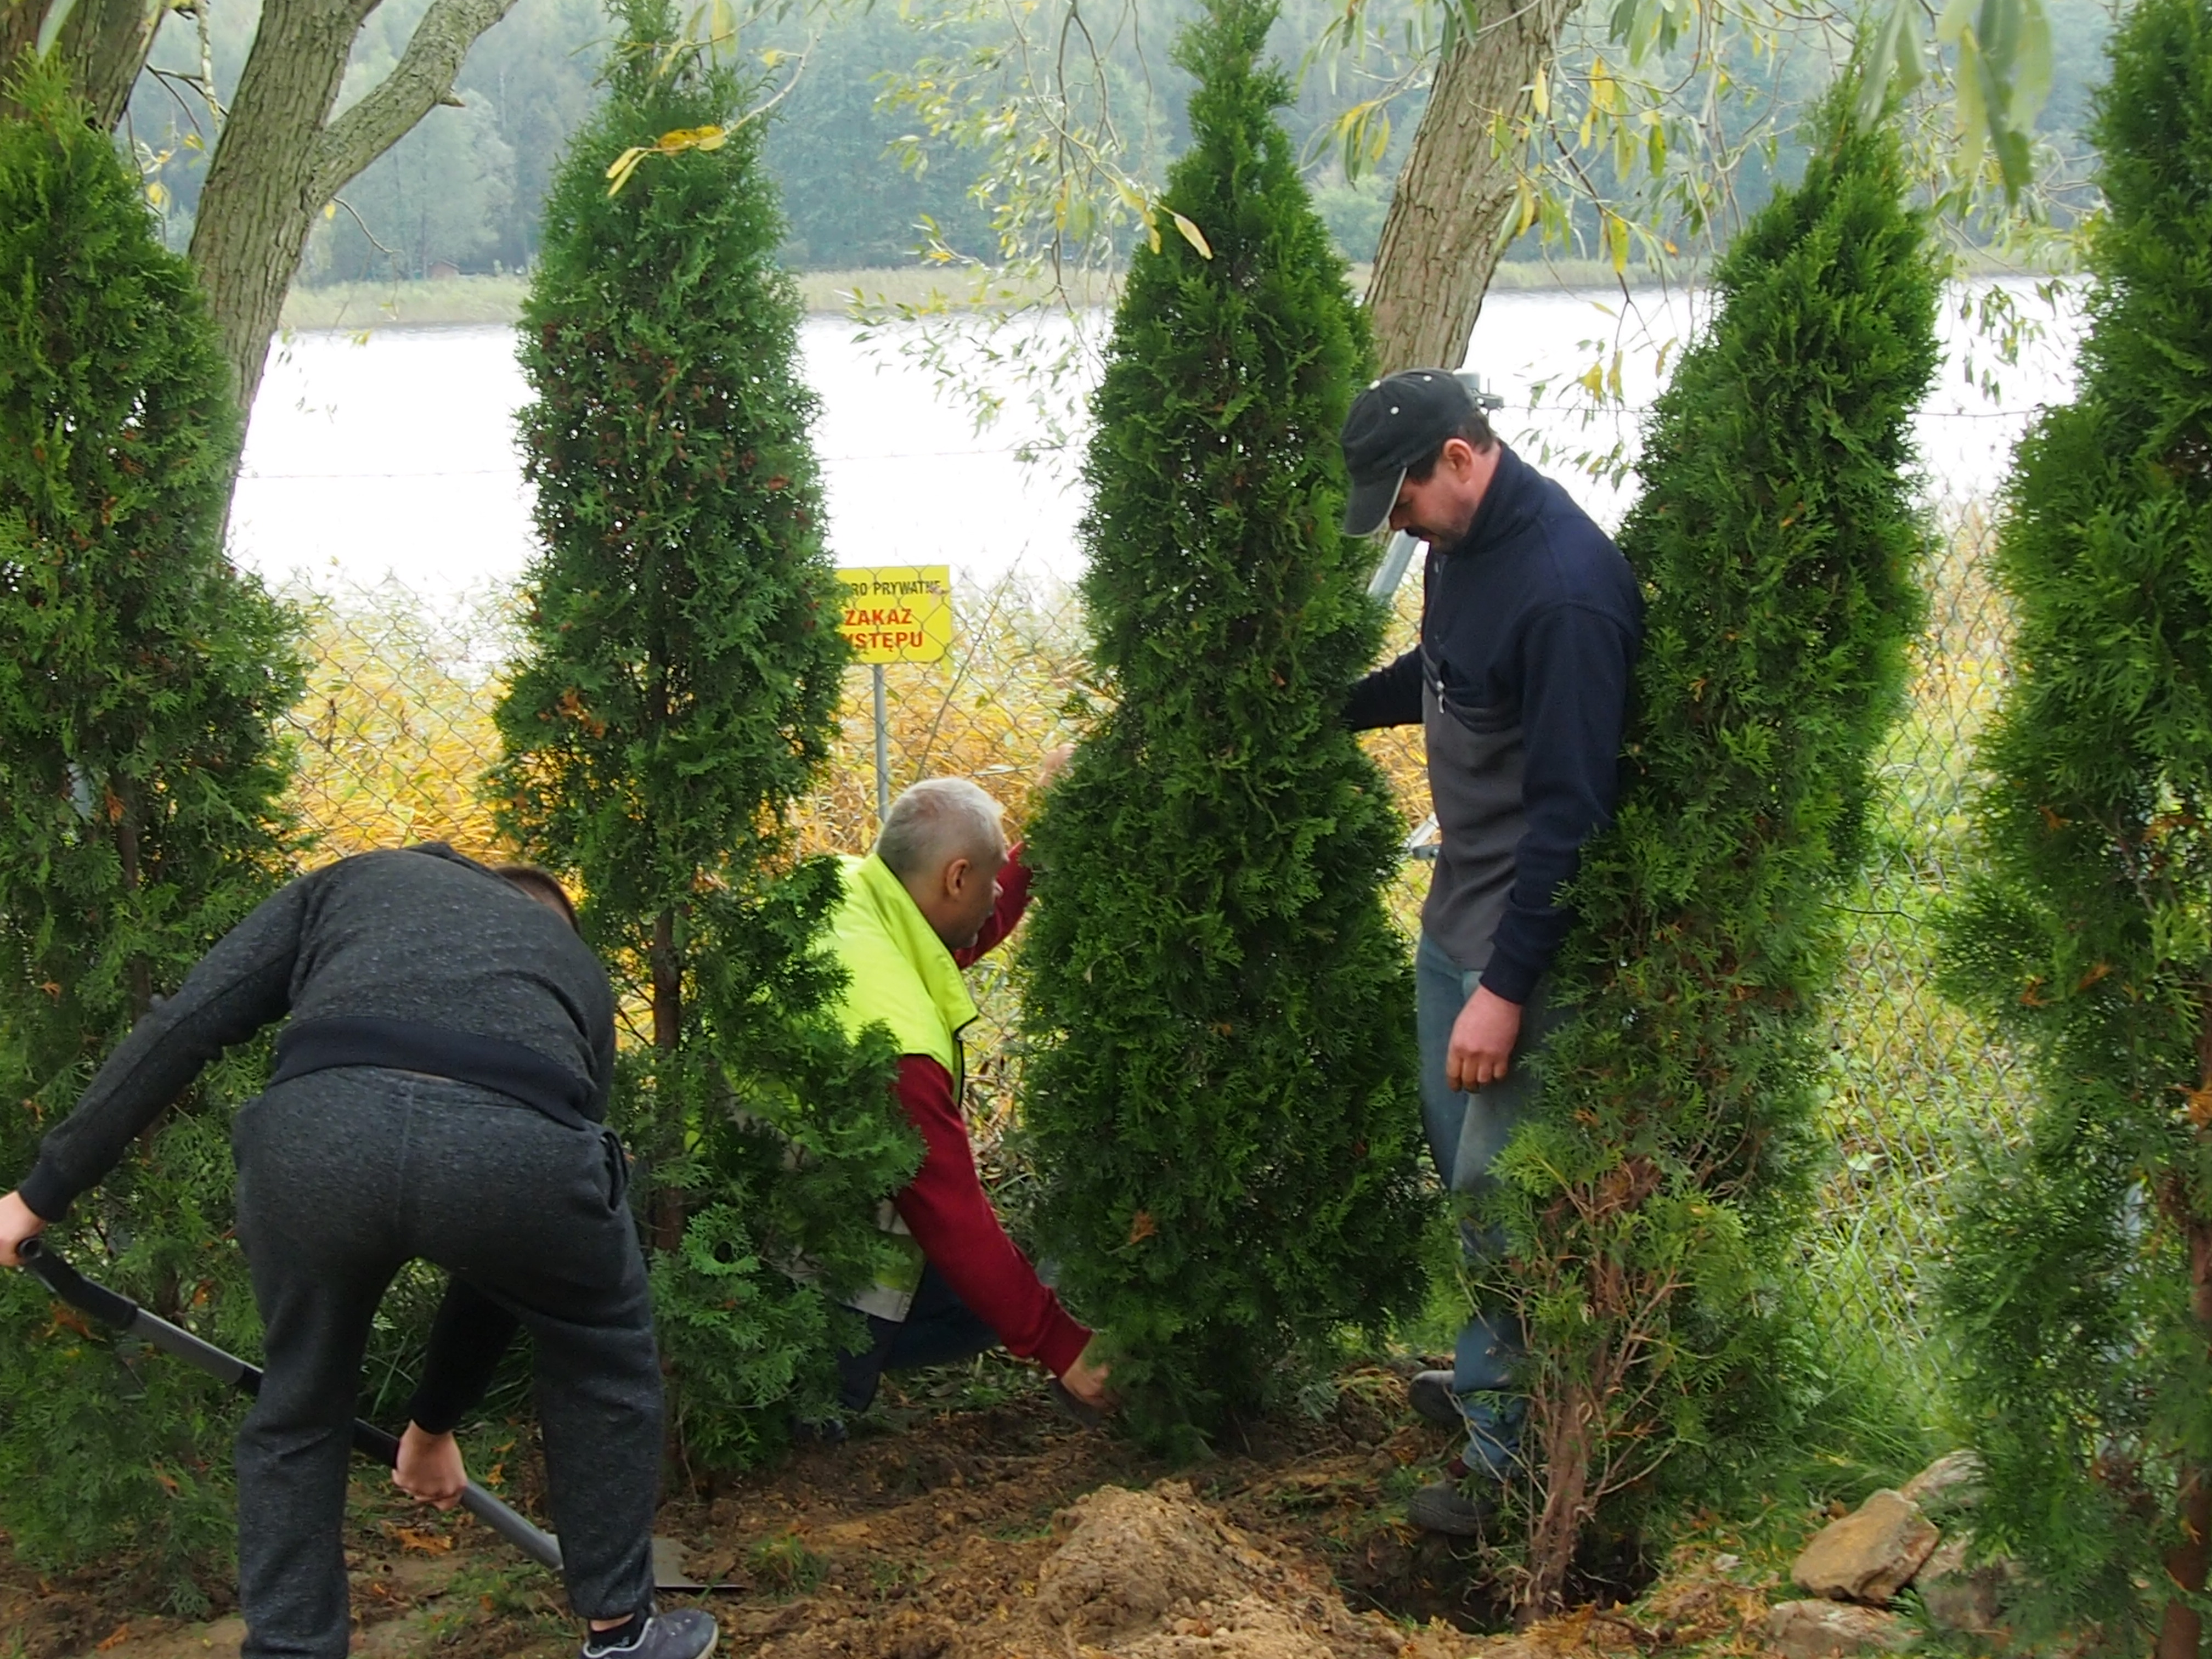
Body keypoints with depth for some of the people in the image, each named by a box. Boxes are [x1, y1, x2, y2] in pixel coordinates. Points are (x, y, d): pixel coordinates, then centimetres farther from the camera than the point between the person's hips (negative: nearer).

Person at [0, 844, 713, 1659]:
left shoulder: (354, 880, 38)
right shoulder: (580, 970, 40)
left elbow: (183, 1025, 20)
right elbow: (513, 1250, 45)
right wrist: (435, 1421, 55)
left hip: (316, 1128, 0)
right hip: (523, 1143, 1)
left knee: (297, 1407, 29)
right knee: (604, 1365, 33)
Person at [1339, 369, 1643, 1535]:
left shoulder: (1566, 588, -26)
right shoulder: (1459, 544, 3)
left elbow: (1571, 808, -27)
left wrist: (1506, 985, -27)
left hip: (1525, 933, -10)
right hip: (1455, 912, 10)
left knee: (1496, 1179, -4)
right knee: (1456, 1144, 19)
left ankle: (1513, 1451, 8)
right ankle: (1491, 1374, 36)